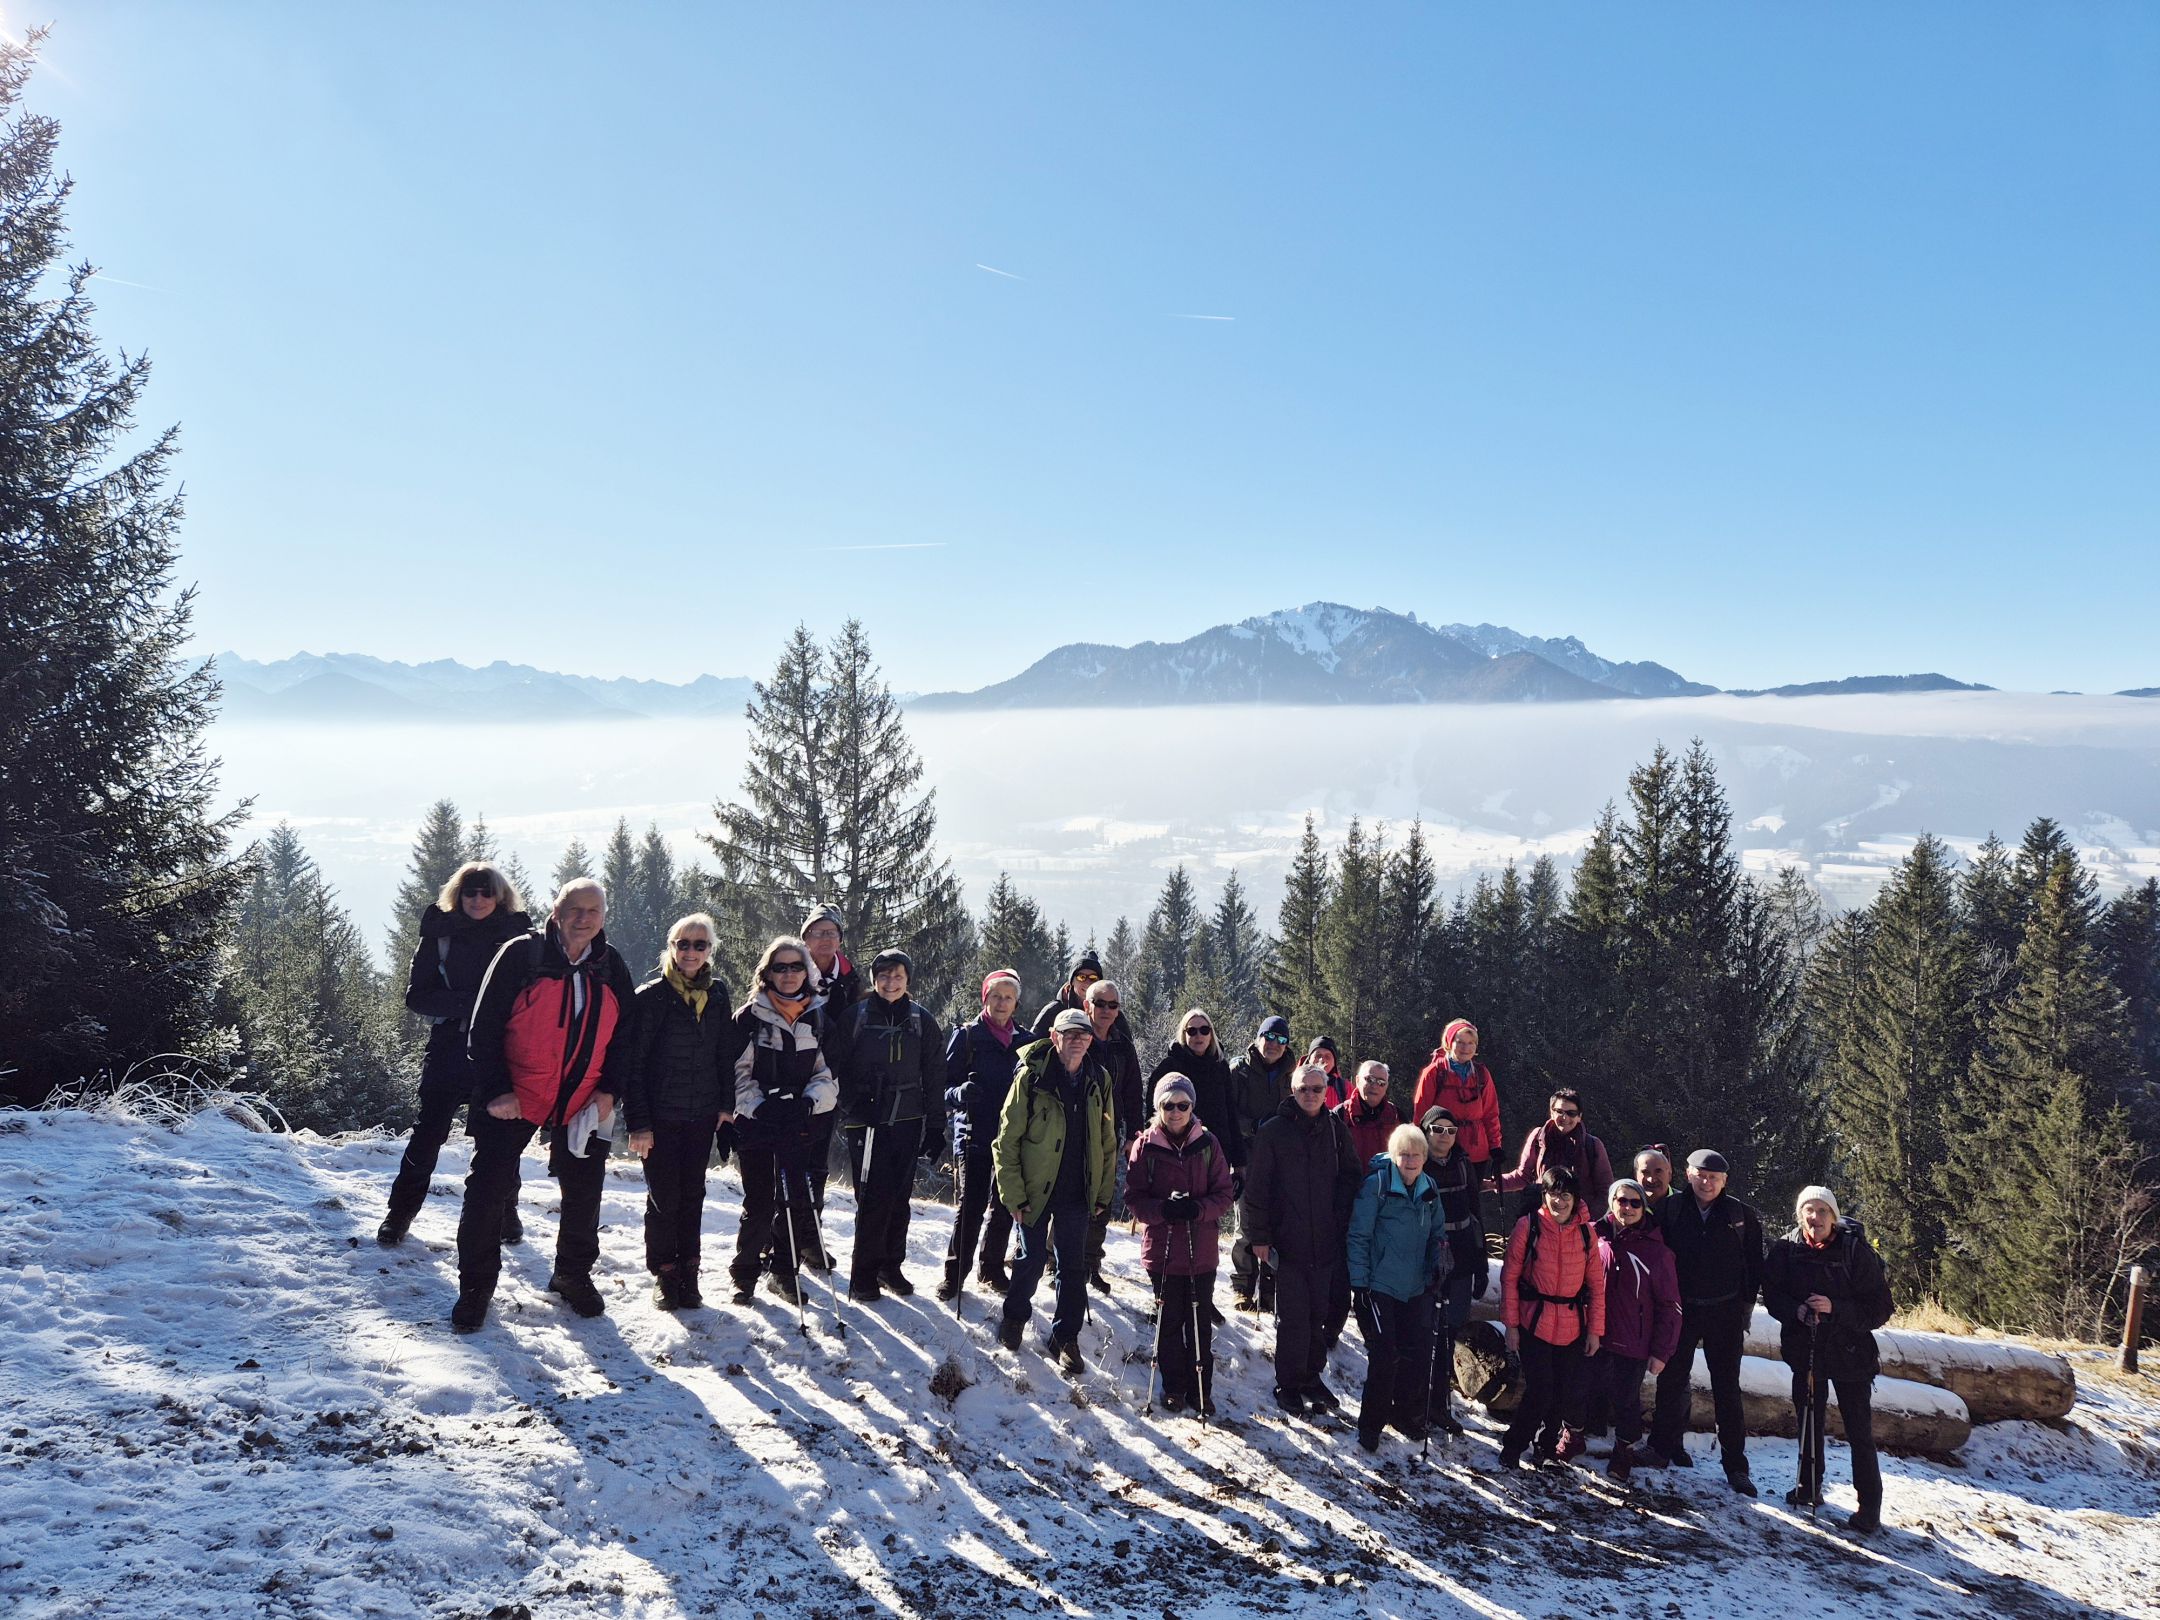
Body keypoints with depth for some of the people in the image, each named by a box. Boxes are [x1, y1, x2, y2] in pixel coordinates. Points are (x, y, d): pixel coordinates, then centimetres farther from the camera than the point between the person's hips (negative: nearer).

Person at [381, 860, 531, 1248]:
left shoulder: (516, 933, 1)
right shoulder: (440, 933, 2)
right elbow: (416, 995, -2)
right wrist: (465, 1001, -16)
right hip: (450, 1050, 0)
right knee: (428, 1132, 1)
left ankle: (506, 1211, 26)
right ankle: (400, 1211, 17)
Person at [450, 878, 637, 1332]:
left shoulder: (612, 968, 3)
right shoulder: (522, 954, -10)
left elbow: (623, 1035, 11)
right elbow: (484, 1026, -10)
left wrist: (608, 1090, -1)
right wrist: (494, 1090, -15)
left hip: (582, 1102, 4)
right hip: (513, 1099, -3)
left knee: (584, 1192, 12)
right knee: (488, 1189, 0)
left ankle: (574, 1276, 32)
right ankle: (476, 1285, 17)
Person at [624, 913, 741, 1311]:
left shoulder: (717, 993, 4)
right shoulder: (651, 996, -10)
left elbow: (726, 1051, 12)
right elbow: (633, 1062, -9)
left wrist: (727, 1103, 7)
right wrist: (638, 1121, -12)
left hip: (702, 1115, 4)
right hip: (660, 1117, -4)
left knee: (692, 1196, 10)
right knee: (664, 1197, 2)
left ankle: (688, 1272, 22)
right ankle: (664, 1273, 19)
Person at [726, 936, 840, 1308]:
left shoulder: (820, 1016, 6)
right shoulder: (750, 1016, -1)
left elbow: (830, 1074, 5)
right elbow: (738, 1073, -2)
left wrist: (810, 1101, -12)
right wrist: (758, 1106, -15)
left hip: (804, 1124, 2)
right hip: (756, 1122, -2)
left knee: (796, 1199, 3)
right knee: (758, 1203, 2)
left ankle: (784, 1270, 19)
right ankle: (746, 1273, 19)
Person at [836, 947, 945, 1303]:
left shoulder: (921, 1020, 6)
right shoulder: (855, 1016, -1)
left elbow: (934, 1075, 8)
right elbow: (837, 1067, 0)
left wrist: (935, 1124, 5)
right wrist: (854, 1106, -11)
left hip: (908, 1122, 3)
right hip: (867, 1123, -3)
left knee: (900, 1198, 8)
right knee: (873, 1199, -7)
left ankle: (890, 1265, 23)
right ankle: (863, 1275, 4)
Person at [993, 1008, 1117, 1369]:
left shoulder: (1098, 1080, 1)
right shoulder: (1031, 1077, -13)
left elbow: (1106, 1141, 9)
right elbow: (1007, 1140, -11)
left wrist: (1103, 1192, 6)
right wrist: (1013, 1195, -12)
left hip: (1077, 1193, 3)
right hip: (1035, 1190, -3)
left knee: (1074, 1266, 7)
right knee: (1033, 1259, 7)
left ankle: (1066, 1336, 23)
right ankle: (1014, 1318, 33)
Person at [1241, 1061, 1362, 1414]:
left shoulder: (1335, 1130, 6)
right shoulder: (1274, 1131, -4)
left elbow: (1351, 1178, 13)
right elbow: (1256, 1187, -3)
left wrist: (1344, 1224, 4)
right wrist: (1258, 1236, -6)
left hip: (1327, 1242, 3)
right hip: (1287, 1241, -3)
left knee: (1318, 1314, 10)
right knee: (1292, 1316, 0)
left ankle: (1311, 1376, 25)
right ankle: (1288, 1385, 13)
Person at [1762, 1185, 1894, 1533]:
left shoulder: (1857, 1251, -16)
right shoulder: (1786, 1249, -7)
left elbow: (1881, 1308, -14)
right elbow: (1772, 1294, 1)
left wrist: (1835, 1309, -26)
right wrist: (1796, 1311, -18)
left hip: (1850, 1352, -3)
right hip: (1805, 1348, 3)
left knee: (1859, 1432, 0)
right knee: (1809, 1422, 18)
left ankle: (1870, 1507, 13)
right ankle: (1809, 1487, 35)